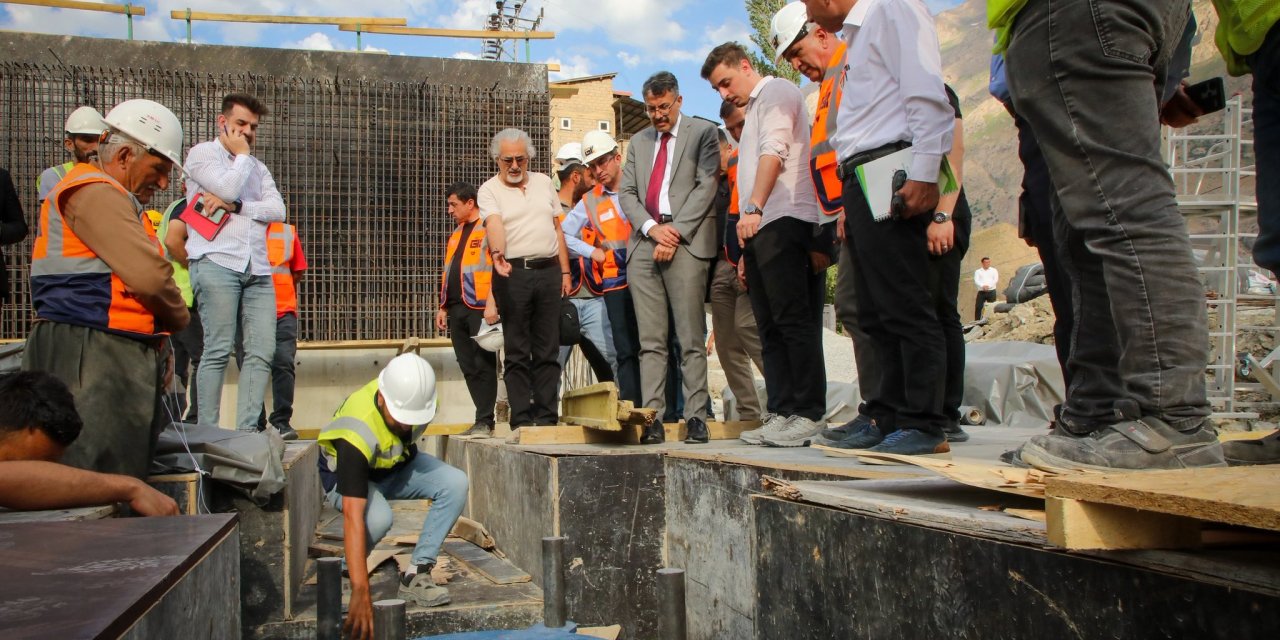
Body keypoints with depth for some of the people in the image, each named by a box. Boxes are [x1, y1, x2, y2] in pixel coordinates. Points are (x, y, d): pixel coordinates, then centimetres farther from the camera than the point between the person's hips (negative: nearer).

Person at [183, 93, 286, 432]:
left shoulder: (258, 167, 26)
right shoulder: (202, 153, 9)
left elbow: (277, 210, 9)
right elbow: (229, 188, -10)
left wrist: (234, 206, -6)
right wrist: (241, 155, 7)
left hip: (257, 269, 6)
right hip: (217, 263, -5)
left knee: (262, 352, -4)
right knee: (218, 350, -10)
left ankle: (247, 431, -1)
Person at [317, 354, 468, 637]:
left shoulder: (418, 394, -26)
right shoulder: (358, 433, -42)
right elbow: (353, 517, -46)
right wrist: (361, 592, -49)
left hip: (398, 465, 5)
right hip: (345, 476, -5)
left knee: (455, 483, -22)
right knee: (378, 517, -37)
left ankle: (415, 575, -13)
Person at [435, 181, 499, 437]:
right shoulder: (456, 234, 23)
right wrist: (443, 306, 22)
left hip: (480, 308, -9)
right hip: (457, 309, 9)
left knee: (483, 365, -6)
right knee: (468, 367, 8)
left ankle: (484, 421, -2)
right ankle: (484, 419, 13)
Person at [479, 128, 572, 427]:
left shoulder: (544, 182, 16)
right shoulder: (489, 190, 2)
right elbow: (494, 224, -17)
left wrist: (565, 271, 11)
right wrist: (498, 252, -38)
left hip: (548, 271, 4)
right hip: (513, 273, -4)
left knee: (548, 351, 5)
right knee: (517, 353, -1)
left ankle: (547, 417, 9)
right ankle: (521, 420, 2)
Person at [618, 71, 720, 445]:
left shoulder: (703, 133, 8)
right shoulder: (638, 142, 23)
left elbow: (706, 187, -3)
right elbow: (626, 193, 15)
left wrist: (675, 232, -10)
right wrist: (652, 228, -3)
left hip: (686, 243, -4)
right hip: (643, 245, 4)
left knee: (691, 339, -6)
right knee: (650, 342, 1)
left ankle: (696, 417, -4)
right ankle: (652, 420, 0)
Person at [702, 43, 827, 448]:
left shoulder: (776, 92, 2)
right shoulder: (753, 111, 30)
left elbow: (774, 151, -16)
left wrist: (753, 209, -27)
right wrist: (747, 249, 21)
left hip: (783, 222, -10)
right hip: (760, 230, 10)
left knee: (793, 320, -12)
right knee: (771, 328, 6)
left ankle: (808, 414, -11)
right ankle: (782, 413, 7)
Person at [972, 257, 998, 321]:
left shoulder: (994, 270, 12)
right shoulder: (978, 271, 12)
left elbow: (996, 280, -2)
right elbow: (976, 281, -3)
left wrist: (988, 286, -18)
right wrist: (983, 286, -23)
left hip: (991, 291, 0)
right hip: (981, 292, 0)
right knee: (978, 307, -9)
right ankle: (976, 321, -7)